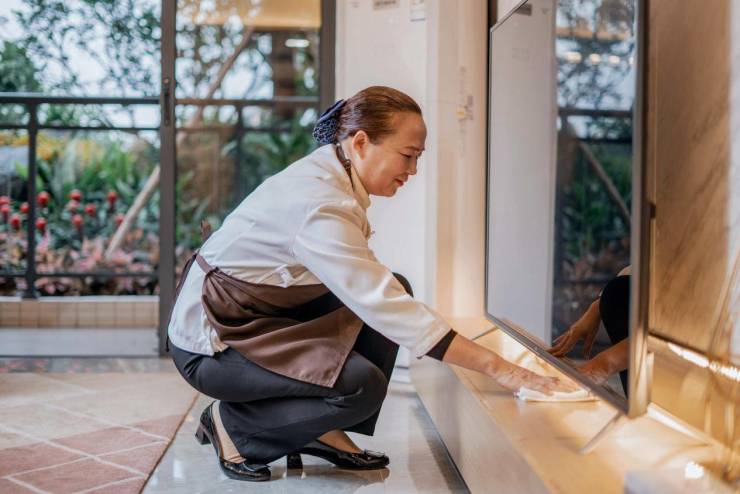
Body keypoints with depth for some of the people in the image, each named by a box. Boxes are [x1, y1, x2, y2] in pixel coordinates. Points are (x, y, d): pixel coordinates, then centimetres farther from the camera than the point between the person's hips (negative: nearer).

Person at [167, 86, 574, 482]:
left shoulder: (330, 173, -1)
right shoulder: (319, 204, -30)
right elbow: (384, 306, -35)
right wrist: (496, 367, -33)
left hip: (261, 314, 10)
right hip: (211, 340, -9)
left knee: (395, 287, 0)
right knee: (363, 385, -26)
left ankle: (322, 431, 5)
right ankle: (229, 423, -3)